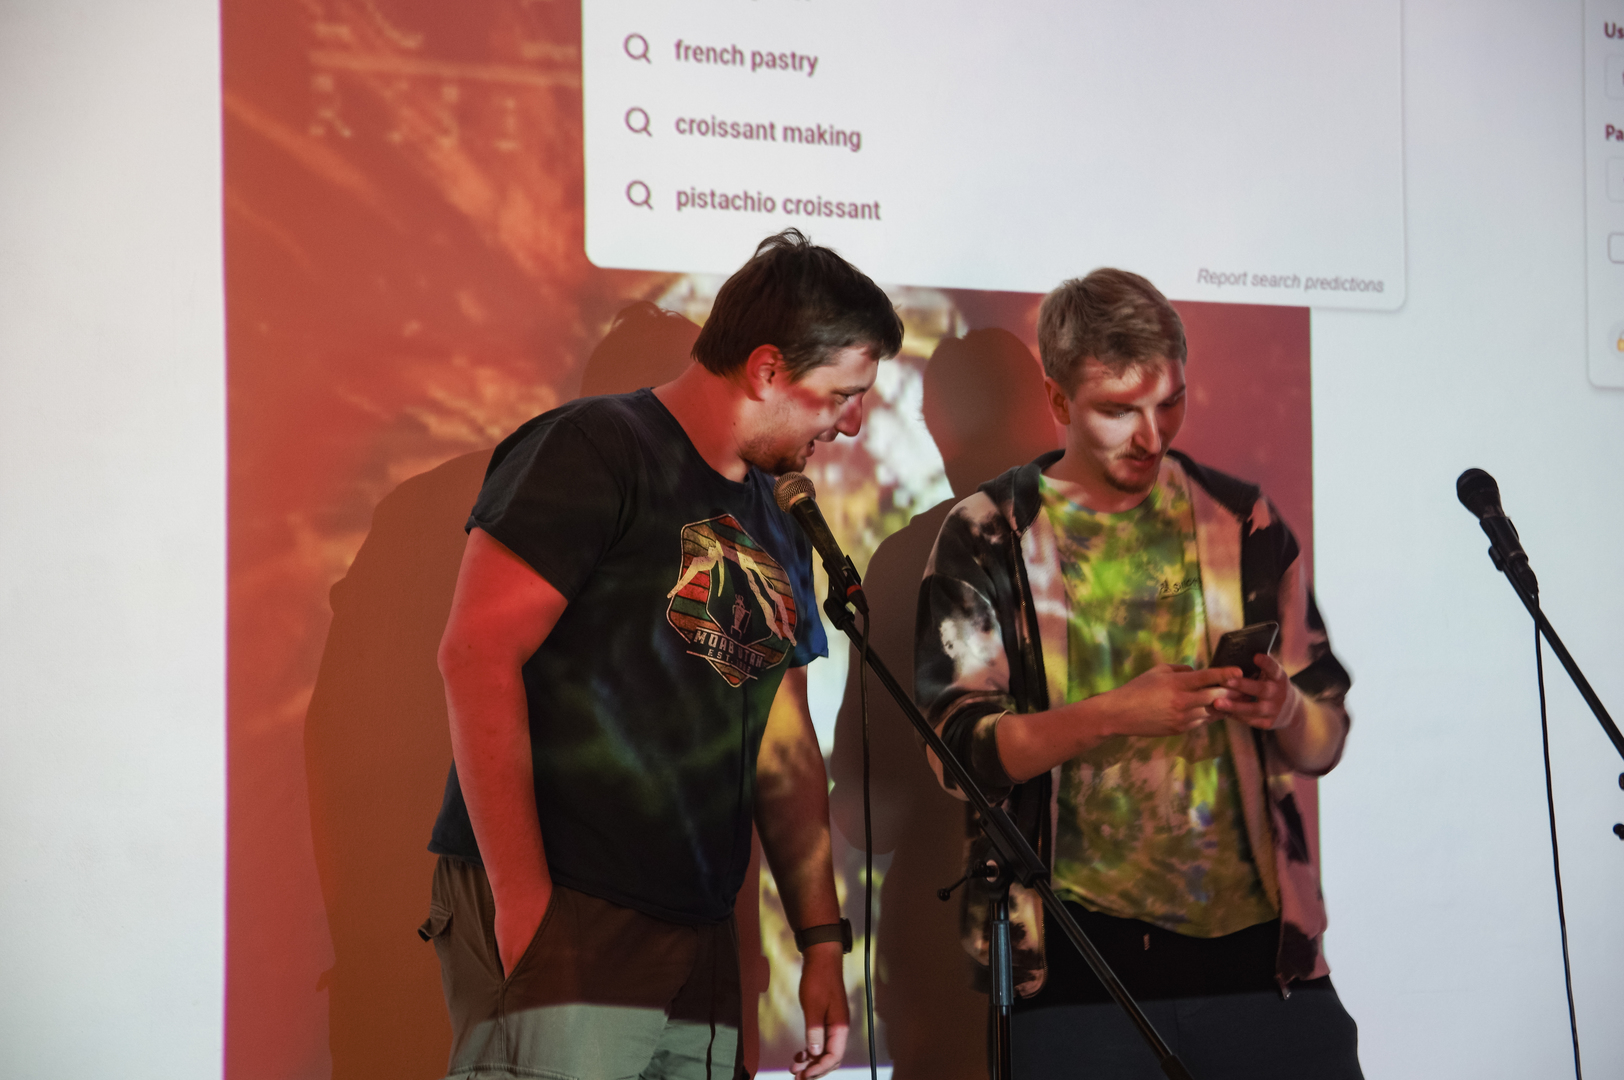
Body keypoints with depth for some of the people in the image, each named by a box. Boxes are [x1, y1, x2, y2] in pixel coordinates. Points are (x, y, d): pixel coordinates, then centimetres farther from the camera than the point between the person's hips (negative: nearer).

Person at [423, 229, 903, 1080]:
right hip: (559, 921, -7)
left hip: (700, 946, 7)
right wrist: (521, 897, -18)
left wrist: (822, 942, 15)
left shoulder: (777, 529, 19)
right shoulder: (595, 452, -6)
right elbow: (476, 655, -14)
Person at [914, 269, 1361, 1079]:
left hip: (1261, 944, 3)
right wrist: (1112, 715, -19)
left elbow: (1326, 741, 12)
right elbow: (960, 747, -5)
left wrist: (1284, 711, -11)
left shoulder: (1242, 523, 11)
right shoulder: (989, 537, 3)